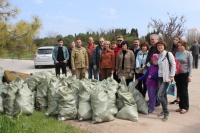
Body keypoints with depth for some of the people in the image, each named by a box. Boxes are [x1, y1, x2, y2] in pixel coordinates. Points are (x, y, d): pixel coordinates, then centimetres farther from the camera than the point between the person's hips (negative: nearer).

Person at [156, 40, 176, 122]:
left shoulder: (168, 54, -7)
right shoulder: (158, 55, 11)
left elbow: (173, 64, -8)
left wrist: (171, 75, -11)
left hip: (166, 78, -6)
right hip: (160, 77, 6)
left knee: (160, 95, -14)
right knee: (163, 94, 13)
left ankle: (166, 113, -1)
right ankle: (164, 111, 26)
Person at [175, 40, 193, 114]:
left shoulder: (188, 54, -5)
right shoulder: (177, 54, 9)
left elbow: (190, 65, -6)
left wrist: (190, 75, -12)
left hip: (184, 74, -4)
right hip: (177, 74, 5)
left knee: (184, 91, 1)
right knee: (179, 91, 9)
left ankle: (185, 107, 12)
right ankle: (181, 106, 20)